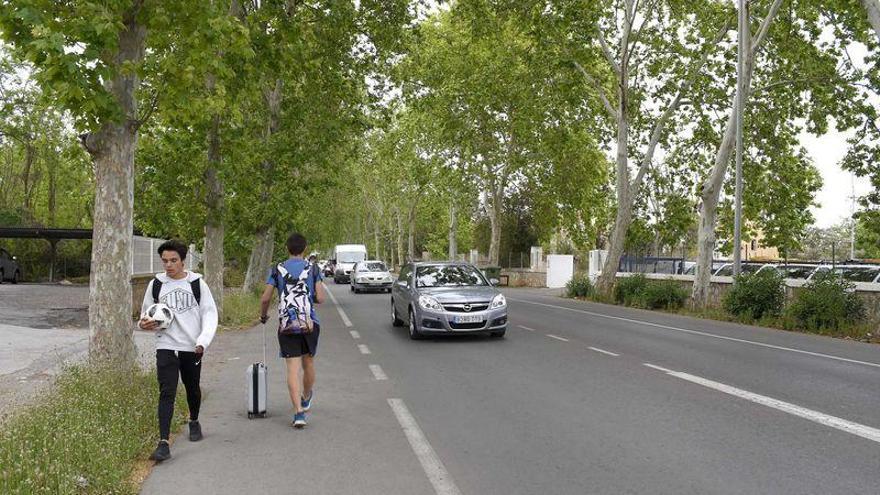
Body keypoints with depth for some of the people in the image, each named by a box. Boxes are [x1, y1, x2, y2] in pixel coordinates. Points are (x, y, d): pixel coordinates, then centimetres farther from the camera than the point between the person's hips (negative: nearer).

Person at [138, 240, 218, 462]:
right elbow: (146, 313, 14)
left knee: (193, 389, 17)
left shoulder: (197, 283, -3)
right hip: (166, 346, 0)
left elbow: (210, 312, -2)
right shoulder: (156, 285, 2)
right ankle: (163, 443, -12)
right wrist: (144, 323, -10)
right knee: (167, 393, -11)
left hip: (192, 347, 0)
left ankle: (194, 422, 44)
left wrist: (203, 340, -15)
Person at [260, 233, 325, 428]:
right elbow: (320, 298, -4)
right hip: (310, 323, 1)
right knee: (308, 363, 19)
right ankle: (306, 399, 41)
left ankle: (299, 412, -10)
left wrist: (263, 315, 18)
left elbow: (265, 298, -1)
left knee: (293, 369, -2)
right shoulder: (313, 269, 1)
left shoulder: (277, 270, 1)